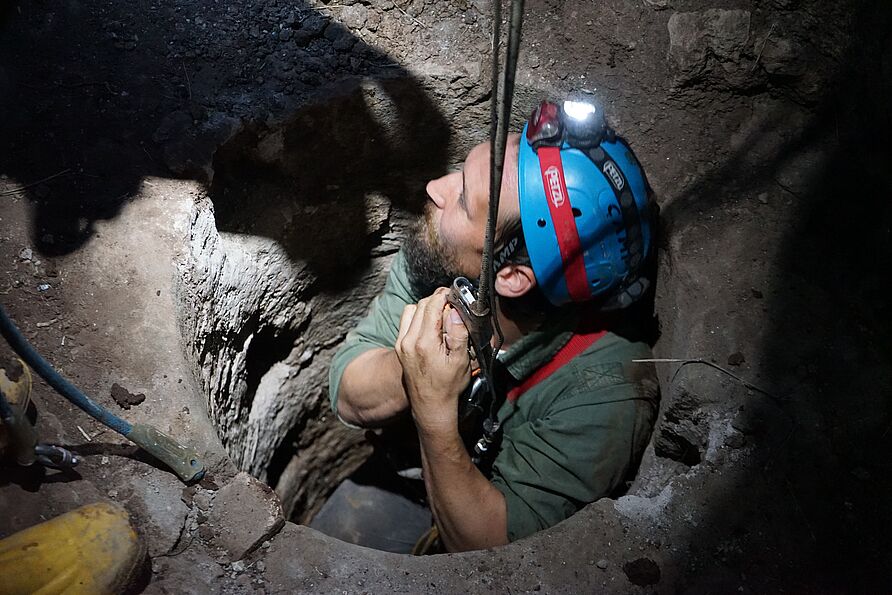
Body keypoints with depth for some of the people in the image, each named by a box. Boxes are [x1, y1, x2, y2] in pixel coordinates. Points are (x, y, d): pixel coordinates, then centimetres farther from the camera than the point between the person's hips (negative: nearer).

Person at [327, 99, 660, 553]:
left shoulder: (603, 394, -35)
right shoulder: (439, 254, -22)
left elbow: (491, 546, -28)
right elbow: (351, 399, -16)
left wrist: (435, 413, -41)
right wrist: (415, 365, -37)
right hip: (404, 475, 3)